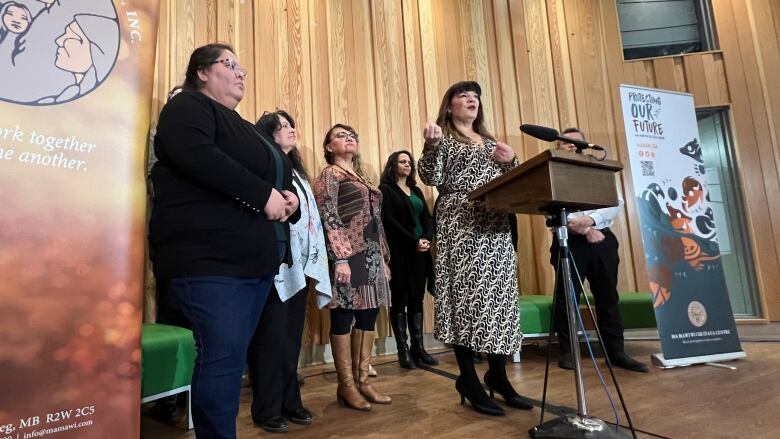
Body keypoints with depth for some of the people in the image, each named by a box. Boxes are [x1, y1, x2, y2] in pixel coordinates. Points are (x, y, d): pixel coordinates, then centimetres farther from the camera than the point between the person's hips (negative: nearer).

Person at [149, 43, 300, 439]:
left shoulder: (242, 126, 27)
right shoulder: (188, 107, 3)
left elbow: (278, 177, 27)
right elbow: (197, 158, -19)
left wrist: (290, 198, 3)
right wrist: (264, 195, -17)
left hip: (257, 257, 8)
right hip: (210, 257, -8)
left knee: (232, 356, 11)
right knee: (223, 356, -9)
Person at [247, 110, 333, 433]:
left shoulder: (297, 173, 21)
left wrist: (313, 266, 15)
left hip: (299, 267, 8)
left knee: (292, 338, 13)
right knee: (272, 339, 0)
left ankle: (290, 402, 25)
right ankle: (266, 410, 13)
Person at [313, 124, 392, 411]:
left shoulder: (361, 177, 22)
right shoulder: (329, 175, 0)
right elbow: (329, 218, -11)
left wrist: (384, 257, 16)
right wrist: (340, 258, -20)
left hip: (372, 256, 8)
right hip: (349, 256, -8)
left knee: (368, 316, 8)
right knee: (344, 318, -1)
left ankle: (362, 381, 18)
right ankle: (347, 386, 9)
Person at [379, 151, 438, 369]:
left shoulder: (416, 191, 20)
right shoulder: (385, 189, 1)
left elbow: (427, 218, 12)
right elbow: (388, 220, -11)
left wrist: (427, 238, -8)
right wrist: (414, 241, -15)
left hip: (419, 252, 6)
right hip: (399, 252, -6)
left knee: (417, 299, 6)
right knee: (400, 300, -1)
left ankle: (418, 348, 12)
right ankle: (403, 350, 5)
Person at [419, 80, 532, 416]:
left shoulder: (490, 142, 24)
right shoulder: (443, 138, 6)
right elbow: (432, 179, -9)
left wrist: (512, 161, 4)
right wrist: (432, 146, -23)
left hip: (496, 228, 6)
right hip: (461, 228, -6)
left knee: (500, 297, 5)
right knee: (467, 297, -7)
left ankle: (498, 375, 18)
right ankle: (469, 382, 2)